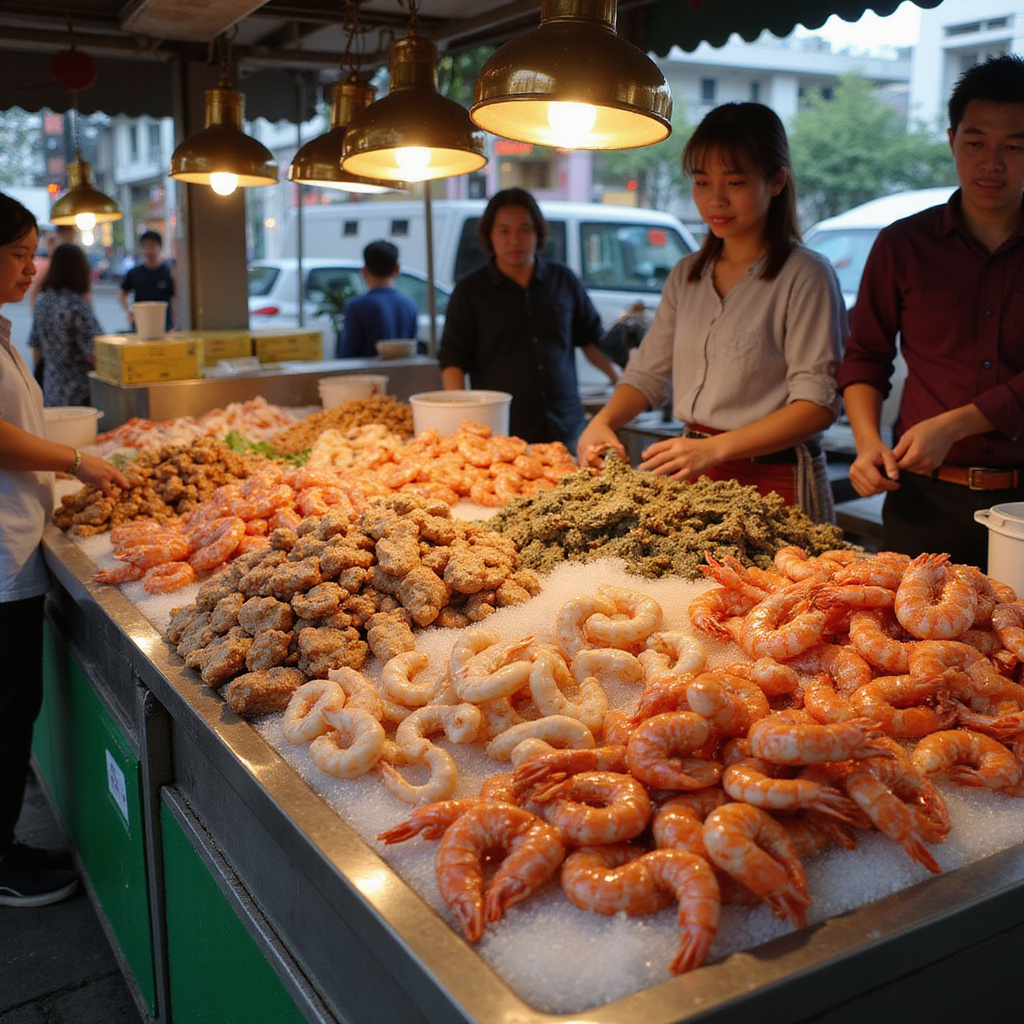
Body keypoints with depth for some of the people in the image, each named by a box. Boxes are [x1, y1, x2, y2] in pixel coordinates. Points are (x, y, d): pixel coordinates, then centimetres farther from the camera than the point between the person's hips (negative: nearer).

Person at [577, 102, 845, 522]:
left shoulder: (805, 275, -10)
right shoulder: (686, 275, 12)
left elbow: (818, 401, -17)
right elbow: (648, 372, 14)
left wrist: (716, 448, -27)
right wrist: (603, 421, -7)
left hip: (773, 480, -5)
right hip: (694, 476, 6)